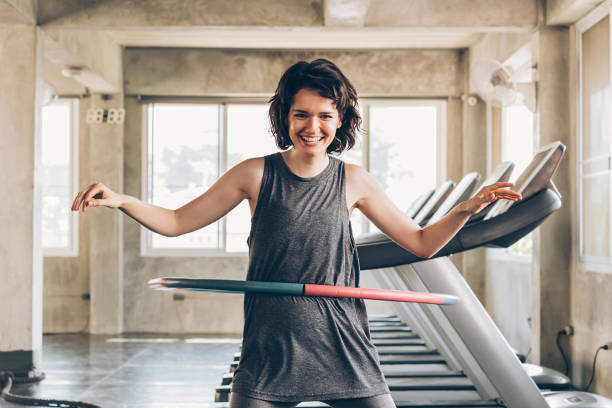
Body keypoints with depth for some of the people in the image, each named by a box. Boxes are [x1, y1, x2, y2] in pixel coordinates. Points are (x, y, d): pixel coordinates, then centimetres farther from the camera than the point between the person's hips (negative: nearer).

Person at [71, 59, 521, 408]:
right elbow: (176, 222, 4)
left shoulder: (353, 181, 4)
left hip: (344, 347, 1)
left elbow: (422, 243, 10)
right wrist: (120, 200, -12)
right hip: (269, 349, -1)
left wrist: (471, 206, -4)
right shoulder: (256, 174, 0)